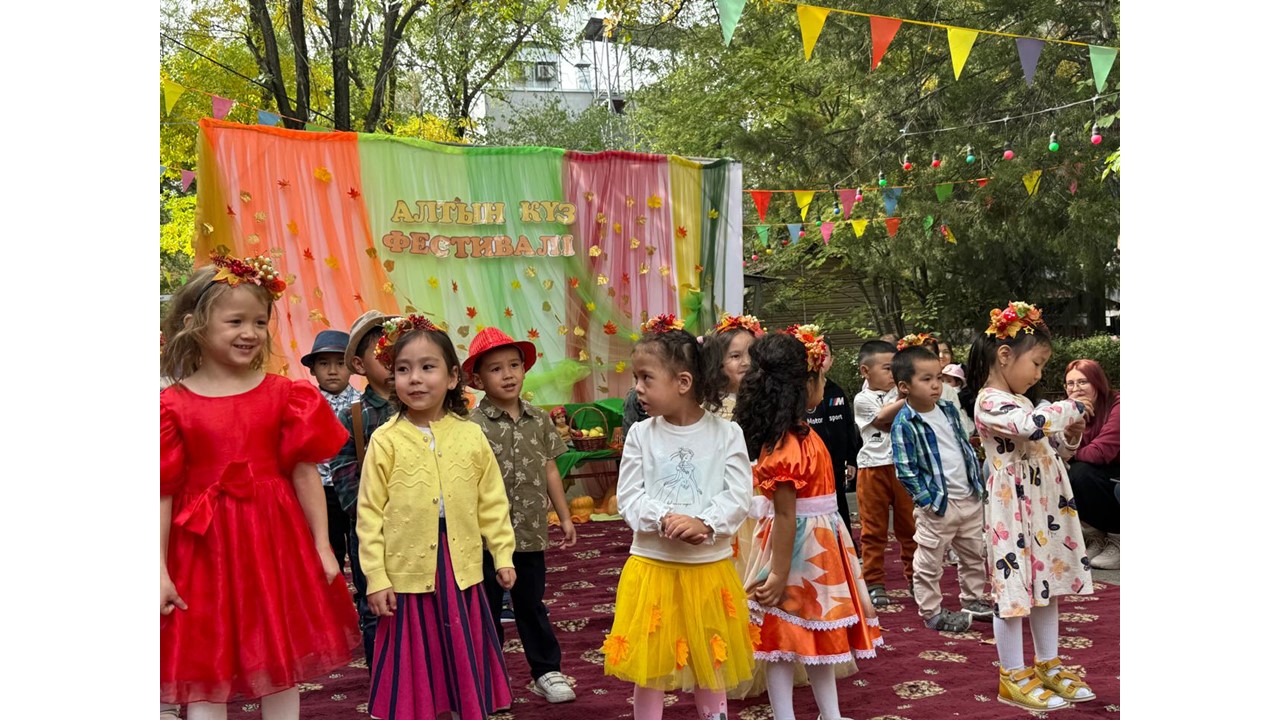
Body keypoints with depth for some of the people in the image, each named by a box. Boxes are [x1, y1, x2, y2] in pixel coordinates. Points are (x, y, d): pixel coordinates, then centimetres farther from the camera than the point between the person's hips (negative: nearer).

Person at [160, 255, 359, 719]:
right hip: (204, 548, -1)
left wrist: (322, 548, -1)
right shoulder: (173, 405, -4)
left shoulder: (284, 395, 0)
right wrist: (161, 570, -5)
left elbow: (305, 473, 0)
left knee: (282, 666, 13)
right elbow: (164, 492, -4)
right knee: (204, 672, 8)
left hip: (275, 541, 1)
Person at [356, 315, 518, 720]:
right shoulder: (386, 440, -6)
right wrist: (376, 578, -6)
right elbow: (369, 514, -4)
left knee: (466, 663, 13)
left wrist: (502, 555, 4)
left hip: (461, 572, 2)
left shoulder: (471, 435, 0)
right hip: (408, 574, -2)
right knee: (415, 670, 10)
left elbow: (492, 502, 6)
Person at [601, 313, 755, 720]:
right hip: (652, 566, 1)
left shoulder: (726, 433, -5)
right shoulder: (641, 435, -3)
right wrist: (665, 520, -21)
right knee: (648, 663, 10)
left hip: (709, 566, 0)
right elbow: (628, 499, -5)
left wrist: (704, 524, -23)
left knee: (711, 661, 15)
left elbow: (739, 496, -8)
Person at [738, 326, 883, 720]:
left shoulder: (799, 434, 6)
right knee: (786, 639, 3)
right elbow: (784, 514, -24)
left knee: (820, 633, 20)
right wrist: (779, 574, -20)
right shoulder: (786, 446, -25)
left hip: (819, 546, 10)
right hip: (799, 548, -10)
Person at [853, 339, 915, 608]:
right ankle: (874, 583, 11)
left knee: (909, 525, 9)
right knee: (874, 529, 4)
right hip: (873, 469, -4)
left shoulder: (899, 393, 9)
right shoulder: (862, 399, -3)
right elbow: (882, 417, -18)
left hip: (902, 466, 4)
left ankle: (914, 578, 21)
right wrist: (907, 400, -18)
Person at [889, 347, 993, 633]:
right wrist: (929, 499, -18)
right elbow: (905, 470, -17)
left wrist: (978, 484, 11)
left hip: (970, 498, 7)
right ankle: (931, 612, 17)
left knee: (975, 554, 21)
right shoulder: (904, 424, -17)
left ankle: (973, 600, 38)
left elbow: (966, 447, 14)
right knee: (929, 563, 4)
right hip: (937, 506, -7)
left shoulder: (949, 409, 4)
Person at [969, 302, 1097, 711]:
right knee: (1014, 590, -1)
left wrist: (1070, 435, 3)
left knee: (1047, 586, 16)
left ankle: (1048, 666, 28)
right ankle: (1014, 678, 10)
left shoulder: (1021, 403, 14)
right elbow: (1034, 425, -33)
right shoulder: (990, 403, -15)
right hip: (1014, 511, -9)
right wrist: (1073, 409, -17)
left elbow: (1049, 449, 23)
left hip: (1045, 508, 10)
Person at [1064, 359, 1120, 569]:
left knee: (1081, 473, -31)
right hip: (1101, 480, 7)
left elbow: (1100, 452, -30)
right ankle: (1097, 533, 1)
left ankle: (1117, 538, -13)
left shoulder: (1117, 407, -21)